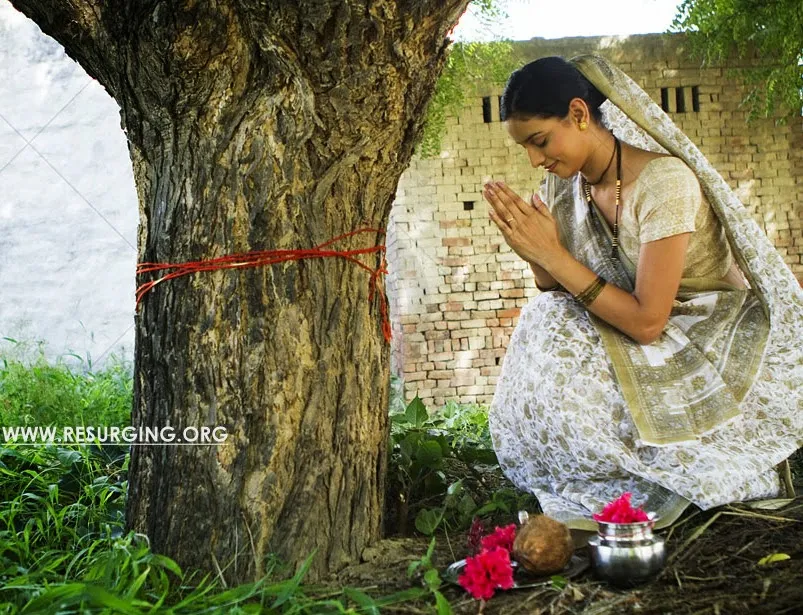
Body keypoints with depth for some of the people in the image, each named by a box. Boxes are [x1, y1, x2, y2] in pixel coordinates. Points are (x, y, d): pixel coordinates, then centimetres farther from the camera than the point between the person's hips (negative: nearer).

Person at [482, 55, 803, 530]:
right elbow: (560, 297, 0)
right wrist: (535, 254, -21)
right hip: (649, 348, 7)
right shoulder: (564, 185, -3)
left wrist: (554, 256, -25)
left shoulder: (664, 182, -25)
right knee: (545, 320, -15)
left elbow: (646, 322, -26)